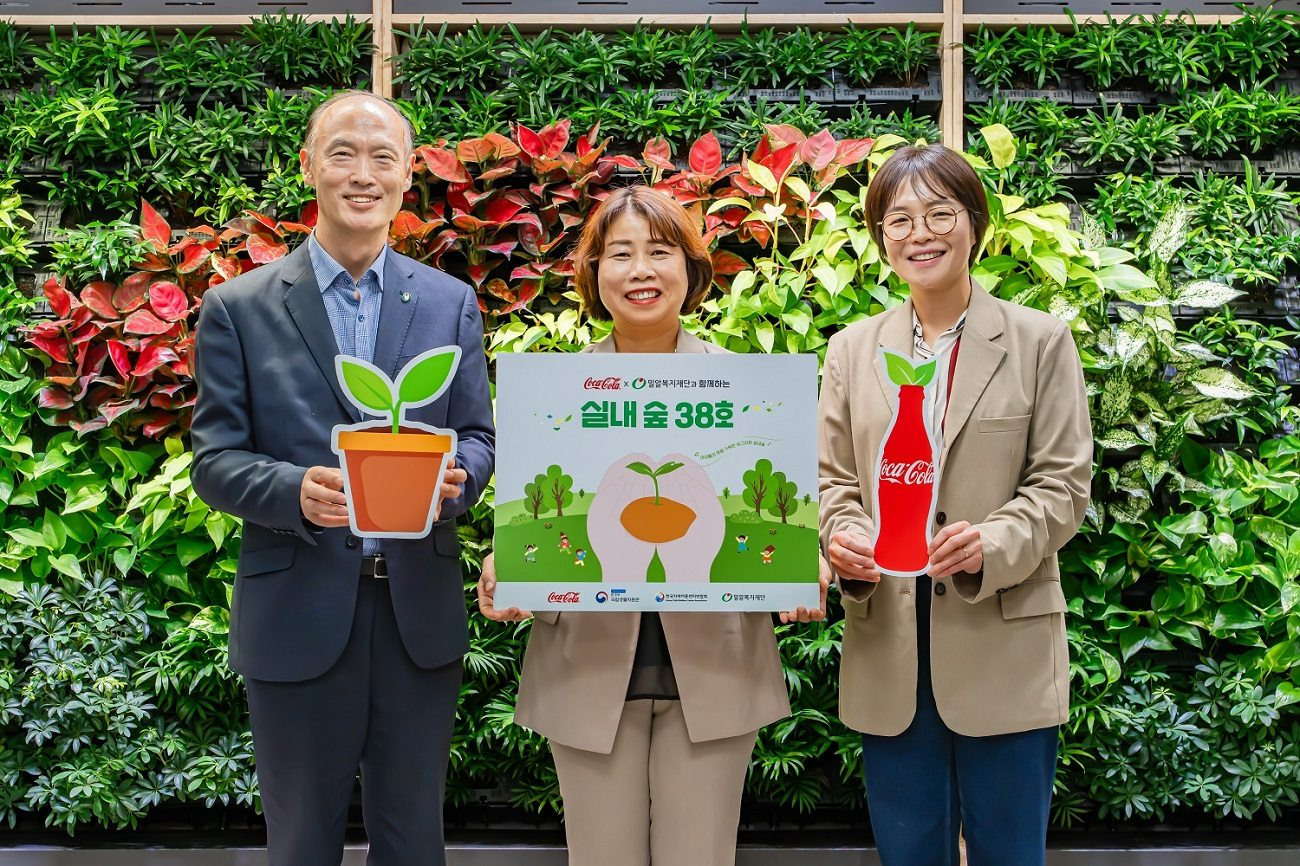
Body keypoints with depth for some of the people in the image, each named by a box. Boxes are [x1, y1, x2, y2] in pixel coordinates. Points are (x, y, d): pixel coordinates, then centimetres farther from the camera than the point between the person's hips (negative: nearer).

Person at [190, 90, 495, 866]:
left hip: (422, 614, 2)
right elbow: (215, 459, -2)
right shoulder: (238, 308, 0)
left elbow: (479, 437, 8)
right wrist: (295, 491, -22)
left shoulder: (452, 303, 7)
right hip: (297, 619, -2)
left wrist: (456, 477, -15)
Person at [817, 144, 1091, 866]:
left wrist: (990, 546, -20)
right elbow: (833, 479, 10)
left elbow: (1063, 483, -2)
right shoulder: (851, 351, 10)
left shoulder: (1040, 341, 2)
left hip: (1005, 650, -2)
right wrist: (845, 541, -12)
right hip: (887, 650, 3)